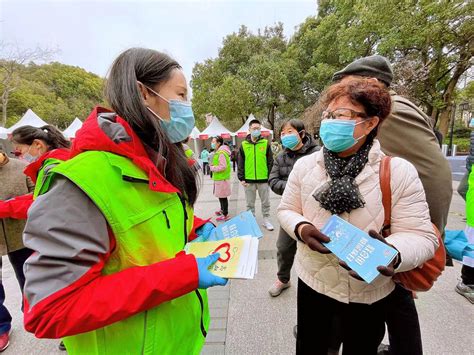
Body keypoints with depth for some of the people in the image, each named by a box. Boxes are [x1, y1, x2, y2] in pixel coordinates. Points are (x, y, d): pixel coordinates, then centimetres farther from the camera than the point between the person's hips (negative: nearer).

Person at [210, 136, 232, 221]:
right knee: (220, 196, 20)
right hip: (219, 177, 10)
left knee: (222, 196, -3)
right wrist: (213, 165, 8)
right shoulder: (219, 152, 15)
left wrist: (212, 168, -13)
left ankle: (225, 215, 5)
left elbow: (223, 166, -24)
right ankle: (223, 210, 35)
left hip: (222, 178, -10)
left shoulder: (221, 153, -19)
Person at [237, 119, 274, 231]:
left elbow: (270, 162, 3)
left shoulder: (266, 143, 2)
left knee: (266, 202, 11)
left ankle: (266, 220, 27)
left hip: (263, 179, 0)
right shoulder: (243, 145, 3)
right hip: (249, 180, 1)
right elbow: (240, 163, 4)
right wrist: (241, 178, -1)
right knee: (250, 203, 12)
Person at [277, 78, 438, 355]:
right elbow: (286, 210, -2)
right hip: (314, 282, 2)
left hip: (370, 293, -1)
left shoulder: (399, 171, -16)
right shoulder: (304, 165, -8)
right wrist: (301, 228, -24)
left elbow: (421, 235, -15)